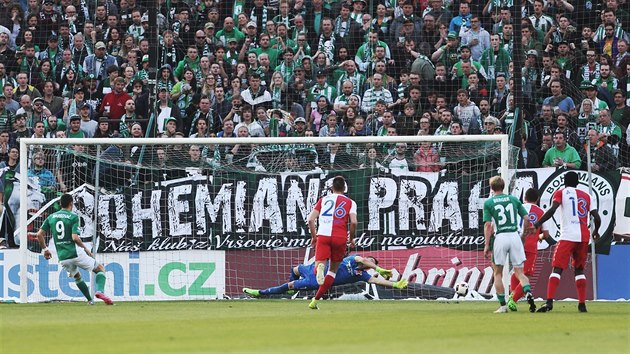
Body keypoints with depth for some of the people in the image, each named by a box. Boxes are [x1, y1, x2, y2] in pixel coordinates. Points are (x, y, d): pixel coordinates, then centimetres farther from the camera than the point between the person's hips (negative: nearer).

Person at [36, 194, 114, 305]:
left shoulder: (51, 217, 8)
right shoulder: (73, 217, -7)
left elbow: (39, 234, 6)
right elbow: (75, 237, -18)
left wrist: (44, 249, 20)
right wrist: (86, 249, -4)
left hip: (62, 257, 5)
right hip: (75, 253, -5)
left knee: (77, 276, 30)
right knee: (100, 269, 8)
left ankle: (90, 300, 27)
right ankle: (100, 291, -17)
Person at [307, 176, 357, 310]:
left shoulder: (323, 200, 16)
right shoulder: (350, 202, 11)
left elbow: (311, 219, 7)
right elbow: (353, 222, -4)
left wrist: (314, 236, 20)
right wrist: (351, 238, 10)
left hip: (323, 236, 0)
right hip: (340, 238, 0)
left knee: (319, 264, -5)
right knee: (333, 270, 14)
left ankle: (319, 267, -45)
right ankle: (316, 299, 9)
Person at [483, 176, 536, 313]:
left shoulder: (488, 203, 2)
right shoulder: (513, 199, 10)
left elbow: (488, 225, -4)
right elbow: (527, 219, 8)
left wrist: (487, 245, -1)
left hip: (500, 237, -2)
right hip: (515, 236, 2)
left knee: (498, 273, 12)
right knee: (519, 272, 7)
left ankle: (502, 305, 8)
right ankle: (529, 294, -21)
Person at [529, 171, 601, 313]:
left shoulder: (561, 193, 5)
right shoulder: (586, 196, 17)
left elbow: (552, 210, -12)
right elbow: (597, 218, 12)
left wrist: (537, 224, -8)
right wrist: (596, 232, 30)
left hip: (567, 237, -4)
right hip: (584, 237, 4)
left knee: (557, 269, -7)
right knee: (579, 269, 18)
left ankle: (549, 301, -22)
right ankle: (582, 304, 11)